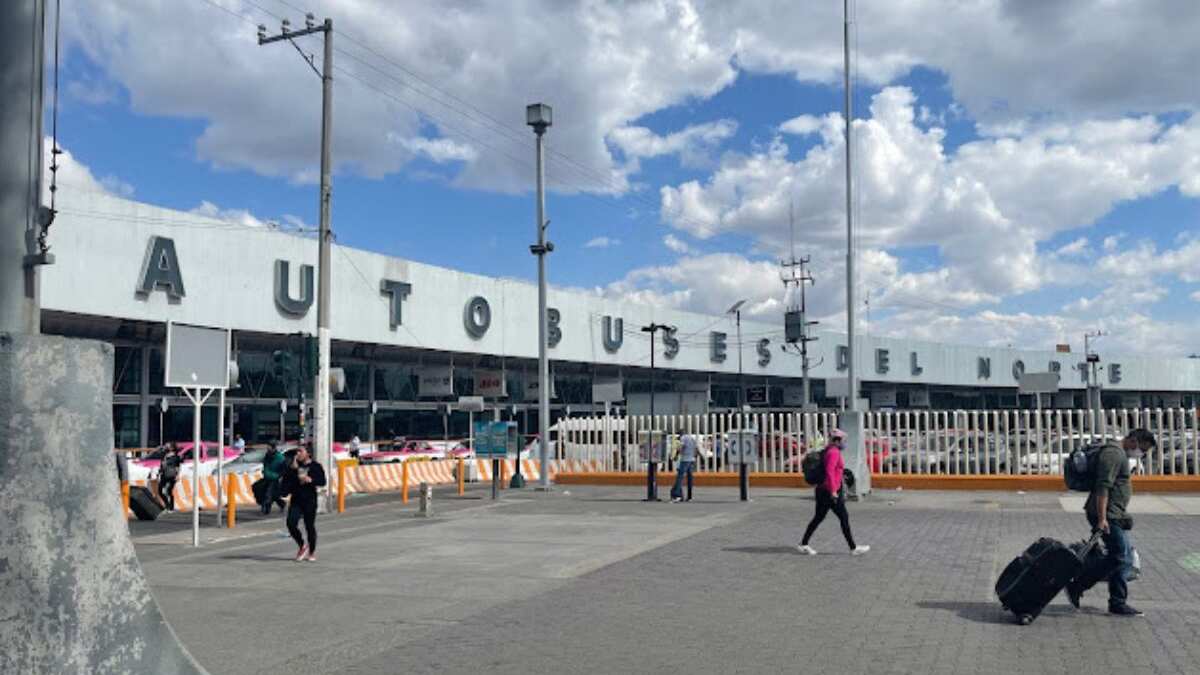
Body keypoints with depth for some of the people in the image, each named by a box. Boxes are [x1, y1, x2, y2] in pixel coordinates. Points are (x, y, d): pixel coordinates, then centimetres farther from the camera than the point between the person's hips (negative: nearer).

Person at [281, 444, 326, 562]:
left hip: (309, 500, -3)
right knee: (291, 523, -12)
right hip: (296, 499, 3)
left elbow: (322, 481, -7)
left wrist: (311, 480, -22)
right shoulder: (294, 465, 8)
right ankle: (302, 545, 13)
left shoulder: (315, 466, -2)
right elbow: (286, 479, -1)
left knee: (310, 526, 3)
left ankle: (312, 552, 22)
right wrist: (292, 468, -11)